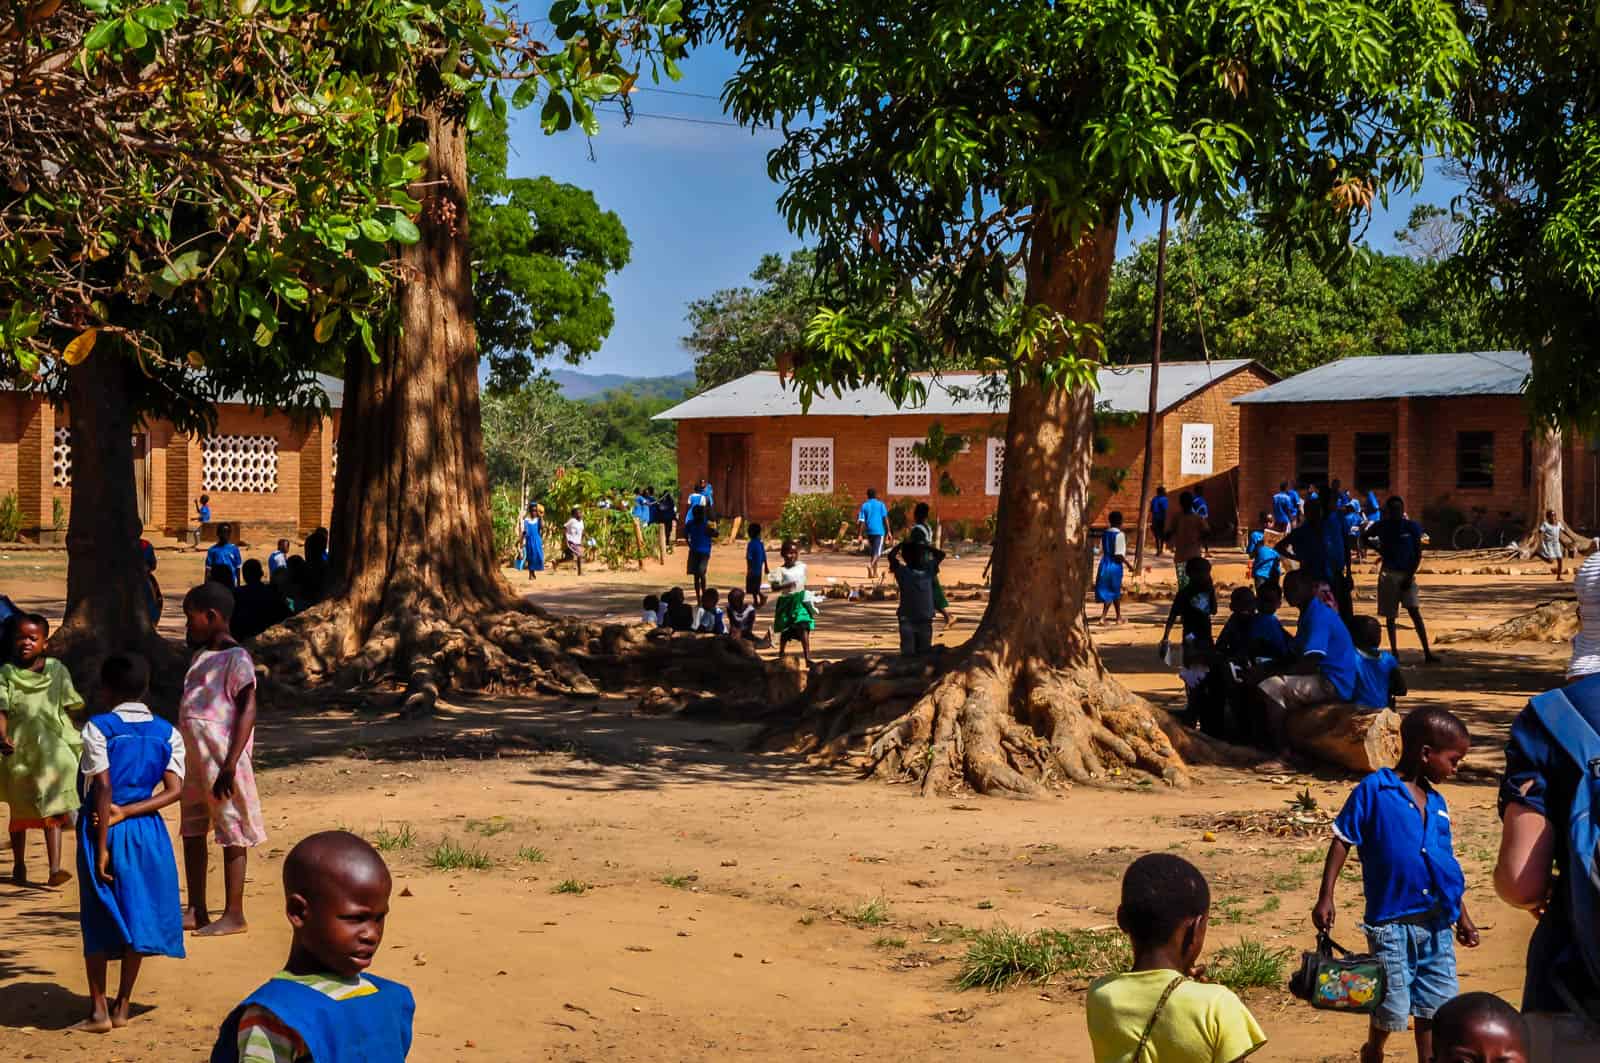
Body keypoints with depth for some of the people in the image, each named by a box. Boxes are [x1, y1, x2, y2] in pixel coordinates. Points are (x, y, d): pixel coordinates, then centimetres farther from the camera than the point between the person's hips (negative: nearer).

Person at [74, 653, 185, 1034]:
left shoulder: (98, 727, -8)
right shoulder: (167, 733, 4)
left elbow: (103, 788, -14)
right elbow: (174, 789, -5)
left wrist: (101, 845, -13)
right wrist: (126, 813, -8)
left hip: (103, 829, -3)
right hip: (146, 831, 3)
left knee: (98, 921, 7)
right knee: (136, 916, 12)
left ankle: (99, 1009, 6)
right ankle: (122, 1006, 16)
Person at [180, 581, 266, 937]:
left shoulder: (236, 659, -11)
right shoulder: (201, 656, 15)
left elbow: (247, 711, -17)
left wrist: (230, 764, -22)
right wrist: (179, 756, 19)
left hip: (221, 757, -9)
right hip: (192, 757, 9)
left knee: (231, 833, -2)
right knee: (191, 831, 13)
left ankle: (233, 914, 3)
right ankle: (196, 912, 22)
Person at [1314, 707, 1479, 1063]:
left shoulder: (1437, 803, 9)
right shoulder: (1374, 789, -10)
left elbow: (1447, 865, 16)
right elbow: (1342, 842, -7)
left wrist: (1462, 916, 18)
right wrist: (1325, 897, -11)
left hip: (1437, 924, 6)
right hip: (1392, 923, -5)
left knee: (1434, 1007, 10)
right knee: (1391, 1011, 3)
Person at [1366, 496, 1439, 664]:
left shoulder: (1412, 527, -3)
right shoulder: (1382, 526, 2)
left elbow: (1418, 555, -3)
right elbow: (1365, 537, 21)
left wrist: (1410, 576, -10)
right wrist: (1379, 549, 7)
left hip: (1407, 574, -2)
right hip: (1388, 573, 2)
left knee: (1414, 611, -13)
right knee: (1390, 615, 4)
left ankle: (1427, 652, -17)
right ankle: (1394, 651, 10)